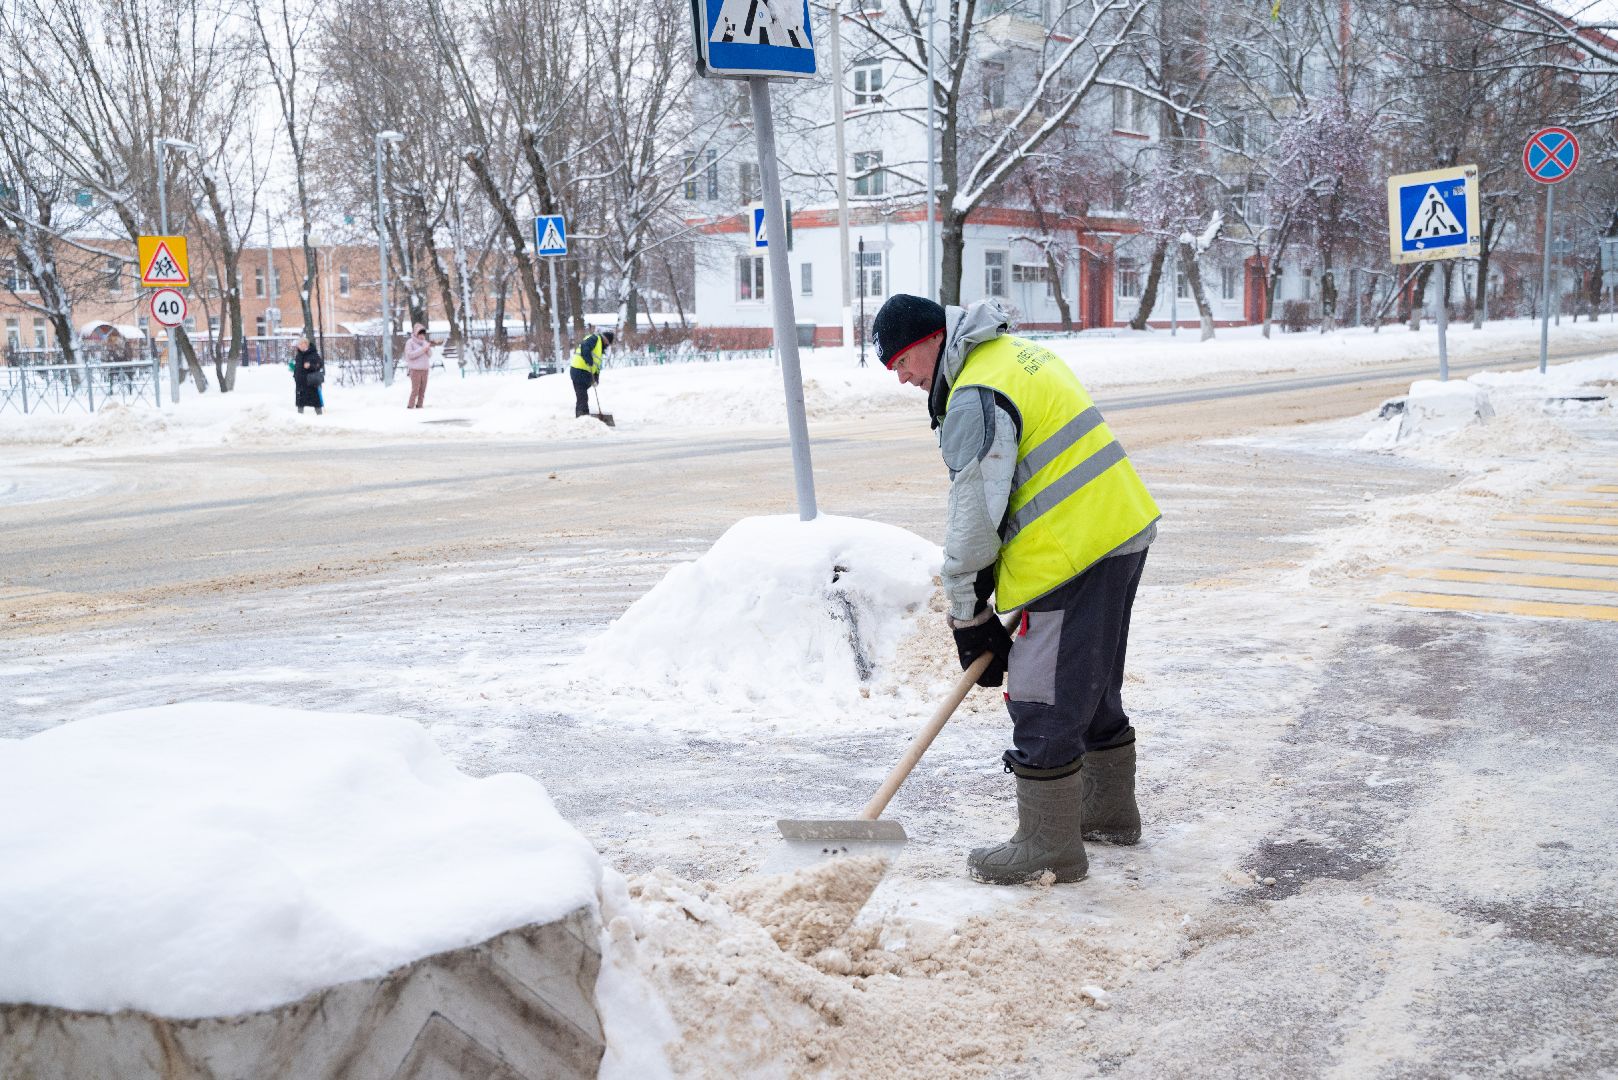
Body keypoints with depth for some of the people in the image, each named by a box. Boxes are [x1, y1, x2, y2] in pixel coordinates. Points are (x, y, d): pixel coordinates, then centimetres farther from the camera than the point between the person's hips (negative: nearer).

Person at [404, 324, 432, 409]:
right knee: (415, 389, -9)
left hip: (425, 369, 5)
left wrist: (428, 348, -10)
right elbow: (410, 355, -15)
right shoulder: (410, 343, -4)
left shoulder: (424, 342, 12)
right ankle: (410, 406, -4)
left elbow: (430, 355, 11)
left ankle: (419, 405, 10)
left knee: (422, 390, 3)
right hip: (415, 370, -5)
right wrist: (422, 350, -18)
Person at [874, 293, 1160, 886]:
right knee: (1093, 686, 23)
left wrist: (970, 618, -7)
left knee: (1044, 702, -2)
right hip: (1121, 530, 11)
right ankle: (1108, 809, 37)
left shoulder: (976, 398, -17)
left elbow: (974, 519, -17)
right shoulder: (1018, 353, 16)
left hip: (1070, 553, -11)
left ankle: (1049, 846, 6)